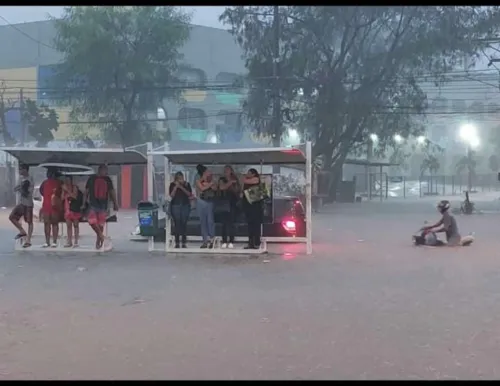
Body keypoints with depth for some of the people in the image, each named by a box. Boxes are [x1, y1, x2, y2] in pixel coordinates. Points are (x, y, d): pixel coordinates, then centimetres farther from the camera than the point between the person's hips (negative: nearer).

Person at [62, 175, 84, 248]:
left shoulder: (74, 187, -4)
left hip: (75, 209, -5)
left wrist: (67, 190, -18)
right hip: (67, 208, 5)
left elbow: (75, 196, -17)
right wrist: (63, 190, -4)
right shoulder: (65, 187, 11)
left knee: (75, 225, -1)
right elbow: (62, 198, 8)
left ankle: (76, 242, 1)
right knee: (68, 226, 4)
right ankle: (69, 242, 7)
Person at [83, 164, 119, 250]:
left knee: (101, 224, 2)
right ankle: (100, 235, -1)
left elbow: (112, 192, 13)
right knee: (92, 221, -19)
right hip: (93, 204, -1)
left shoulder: (107, 179, 7)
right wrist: (84, 203, 2)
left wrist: (115, 204, 10)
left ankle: (98, 242, 13)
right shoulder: (92, 178, 2)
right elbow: (86, 191, 6)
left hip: (103, 205, 1)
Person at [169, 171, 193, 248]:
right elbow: (171, 195, -5)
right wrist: (176, 186, -13)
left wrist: (182, 187, -13)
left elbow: (189, 194, -4)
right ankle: (177, 243, 0)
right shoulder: (172, 184, 4)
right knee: (177, 224, -5)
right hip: (175, 205, -1)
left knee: (184, 224, -3)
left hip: (185, 205, 1)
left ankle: (184, 243, 1)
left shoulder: (186, 184, 5)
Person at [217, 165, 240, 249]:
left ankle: (231, 242, -4)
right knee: (224, 223, -4)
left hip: (232, 202, 1)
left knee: (231, 223, -4)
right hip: (224, 203, -1)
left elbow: (237, 191, 9)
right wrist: (230, 182, -12)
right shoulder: (222, 179, 7)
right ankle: (224, 242, -3)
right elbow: (222, 187, -10)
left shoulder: (234, 180, 10)